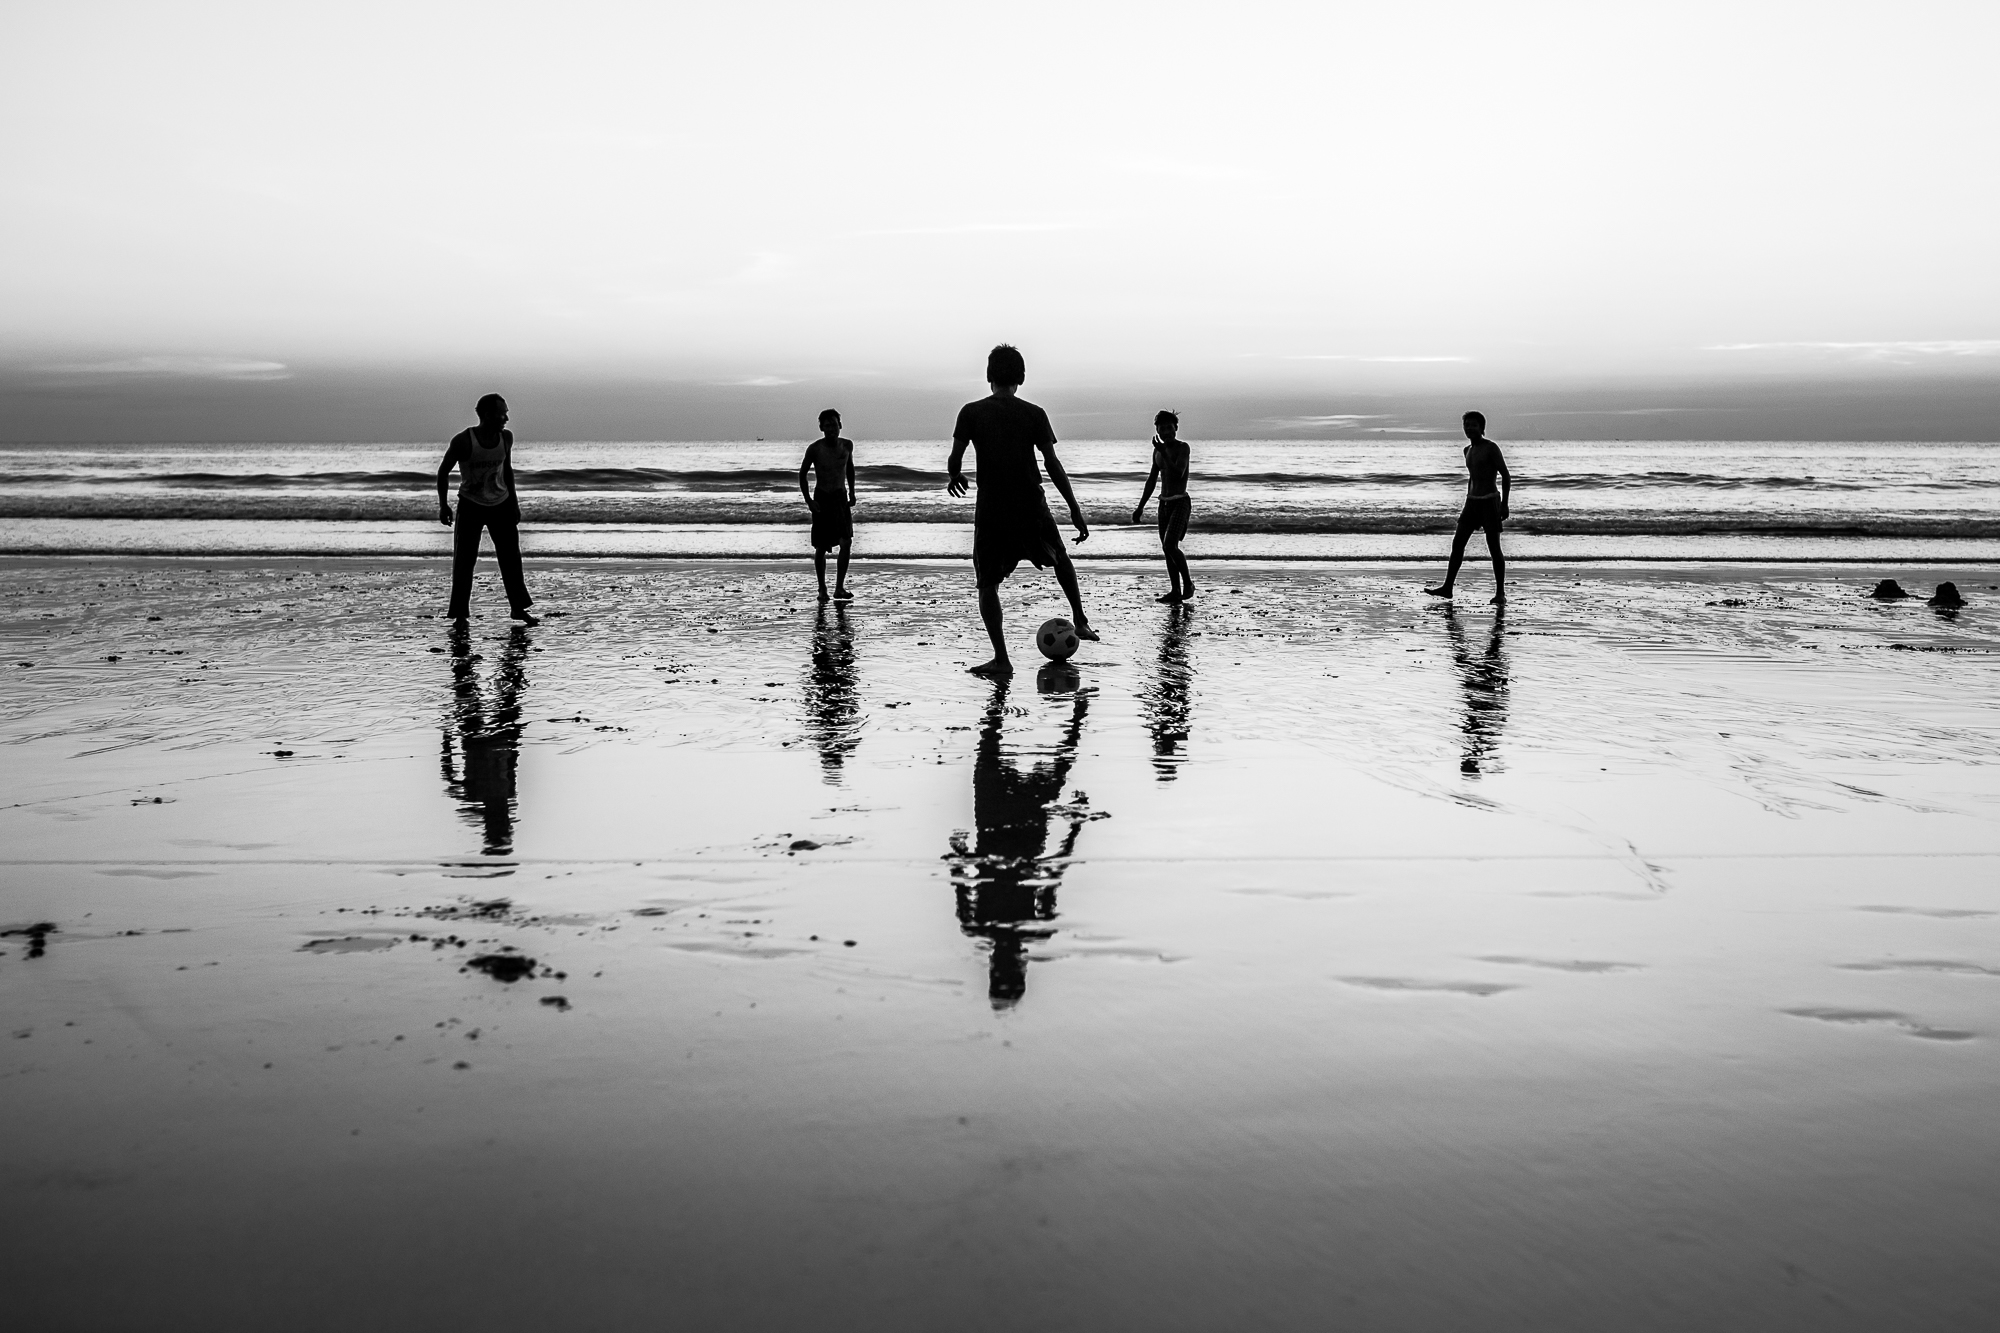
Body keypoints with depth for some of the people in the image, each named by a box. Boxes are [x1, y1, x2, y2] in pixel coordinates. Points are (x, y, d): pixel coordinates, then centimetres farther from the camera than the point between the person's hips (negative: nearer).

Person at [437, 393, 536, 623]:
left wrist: (513, 502, 12)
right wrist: (443, 504, -11)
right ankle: (460, 614, 5)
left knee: (511, 558, 2)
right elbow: (443, 471, -6)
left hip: (501, 505, 4)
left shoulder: (506, 437, -5)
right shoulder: (463, 441, -18)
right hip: (470, 506, -4)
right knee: (464, 560, -3)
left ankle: (519, 609, 8)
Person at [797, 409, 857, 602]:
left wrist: (852, 491, 10)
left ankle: (839, 588, -11)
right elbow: (802, 474, -2)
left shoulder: (847, 445, -1)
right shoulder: (814, 449, -11)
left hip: (841, 498, 2)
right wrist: (808, 500, -10)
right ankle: (822, 589, 17)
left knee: (846, 541, -14)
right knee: (821, 548, 2)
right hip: (822, 499, -2)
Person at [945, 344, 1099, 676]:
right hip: (1031, 508, 1)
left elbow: (955, 458, -6)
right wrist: (1075, 509, -4)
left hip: (991, 509, -1)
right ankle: (1080, 621, 29)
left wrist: (955, 477, 18)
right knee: (1060, 558, 28)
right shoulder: (1034, 414, -2)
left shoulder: (972, 412, -4)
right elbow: (1052, 463, -6)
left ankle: (1001, 658, -4)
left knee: (987, 583, 6)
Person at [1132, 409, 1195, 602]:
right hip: (1164, 503, 7)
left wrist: (1163, 453, -23)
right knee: (1166, 549, 5)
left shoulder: (1182, 447, -8)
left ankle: (1188, 583, -3)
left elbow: (1178, 474, -22)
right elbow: (1151, 480, 21)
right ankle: (1175, 591, 10)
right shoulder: (1158, 450, 13)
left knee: (1170, 545, -19)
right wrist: (1140, 507, 21)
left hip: (1180, 502, -7)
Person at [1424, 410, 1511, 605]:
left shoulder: (1491, 448, -9)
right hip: (1472, 502, 7)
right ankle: (1448, 587, 4)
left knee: (1494, 547, -6)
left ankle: (1500, 593, -2)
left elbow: (1506, 476, -12)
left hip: (1490, 501, -7)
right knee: (1457, 543, 1)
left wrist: (1504, 504, -18)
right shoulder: (1468, 450, 14)